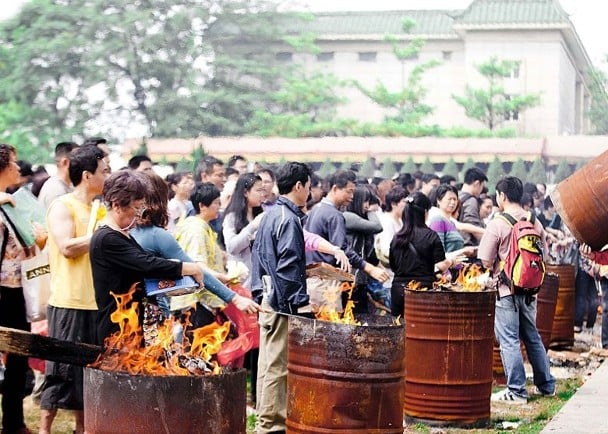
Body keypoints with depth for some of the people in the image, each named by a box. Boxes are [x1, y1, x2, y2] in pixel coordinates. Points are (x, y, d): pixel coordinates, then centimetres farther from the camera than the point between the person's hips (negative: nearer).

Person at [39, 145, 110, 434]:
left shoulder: (99, 209, 16)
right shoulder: (62, 206, -8)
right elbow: (67, 247, -20)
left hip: (96, 301, 7)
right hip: (70, 302, -7)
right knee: (62, 369, -4)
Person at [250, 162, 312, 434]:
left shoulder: (270, 215, 14)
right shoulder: (289, 219, -14)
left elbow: (259, 255, 19)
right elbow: (289, 265, -20)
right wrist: (301, 302, -19)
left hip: (268, 298, 10)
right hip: (284, 303, -10)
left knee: (268, 362, 14)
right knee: (277, 365, -6)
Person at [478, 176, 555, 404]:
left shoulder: (497, 225, -13)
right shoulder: (535, 223, 4)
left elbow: (486, 262, -12)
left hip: (506, 290, -6)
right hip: (530, 289, 6)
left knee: (509, 341, 0)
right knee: (532, 337, 18)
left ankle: (516, 391, 1)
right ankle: (546, 385, 24)